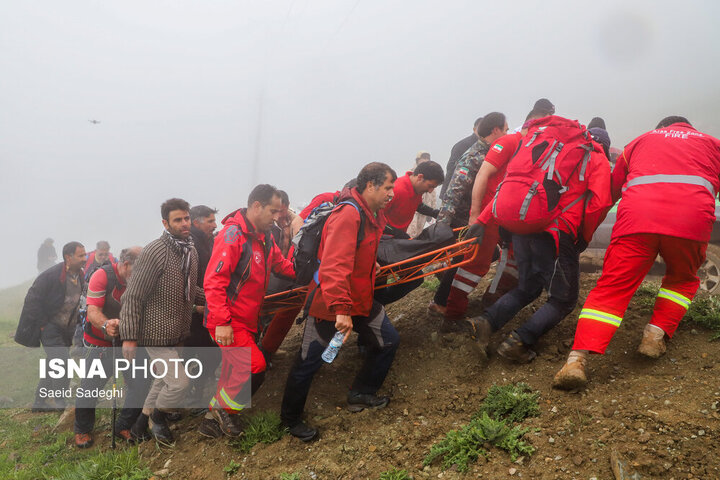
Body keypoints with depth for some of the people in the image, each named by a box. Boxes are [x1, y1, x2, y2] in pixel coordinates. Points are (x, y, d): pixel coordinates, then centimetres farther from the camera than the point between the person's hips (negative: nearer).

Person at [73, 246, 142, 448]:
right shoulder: (103, 276, -18)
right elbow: (92, 311, -24)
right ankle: (82, 430, 20)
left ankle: (125, 426, 13)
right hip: (99, 342, -3)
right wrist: (106, 324, -45)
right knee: (90, 387, -3)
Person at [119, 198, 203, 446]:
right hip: (157, 335, -8)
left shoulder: (191, 251, 4)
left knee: (163, 380, 19)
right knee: (180, 381, -10)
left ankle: (142, 423, 40)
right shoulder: (154, 252, -20)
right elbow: (133, 297, -18)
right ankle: (159, 418, 18)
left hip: (177, 333, 8)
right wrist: (129, 337, -20)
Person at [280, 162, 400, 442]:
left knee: (388, 341, 11)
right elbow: (333, 267, -36)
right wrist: (341, 310, -39)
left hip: (360, 298, 9)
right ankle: (290, 418, 23)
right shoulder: (347, 215, -27)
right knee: (310, 361, 4)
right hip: (329, 304, -9)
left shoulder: (374, 215, 5)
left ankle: (361, 394, 29)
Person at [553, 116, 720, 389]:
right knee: (682, 278, 27)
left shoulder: (642, 140, 31)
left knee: (612, 287, -2)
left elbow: (611, 189, 29)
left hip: (637, 216, 0)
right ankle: (655, 335, 10)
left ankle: (577, 359, -17)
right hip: (692, 218, 0)